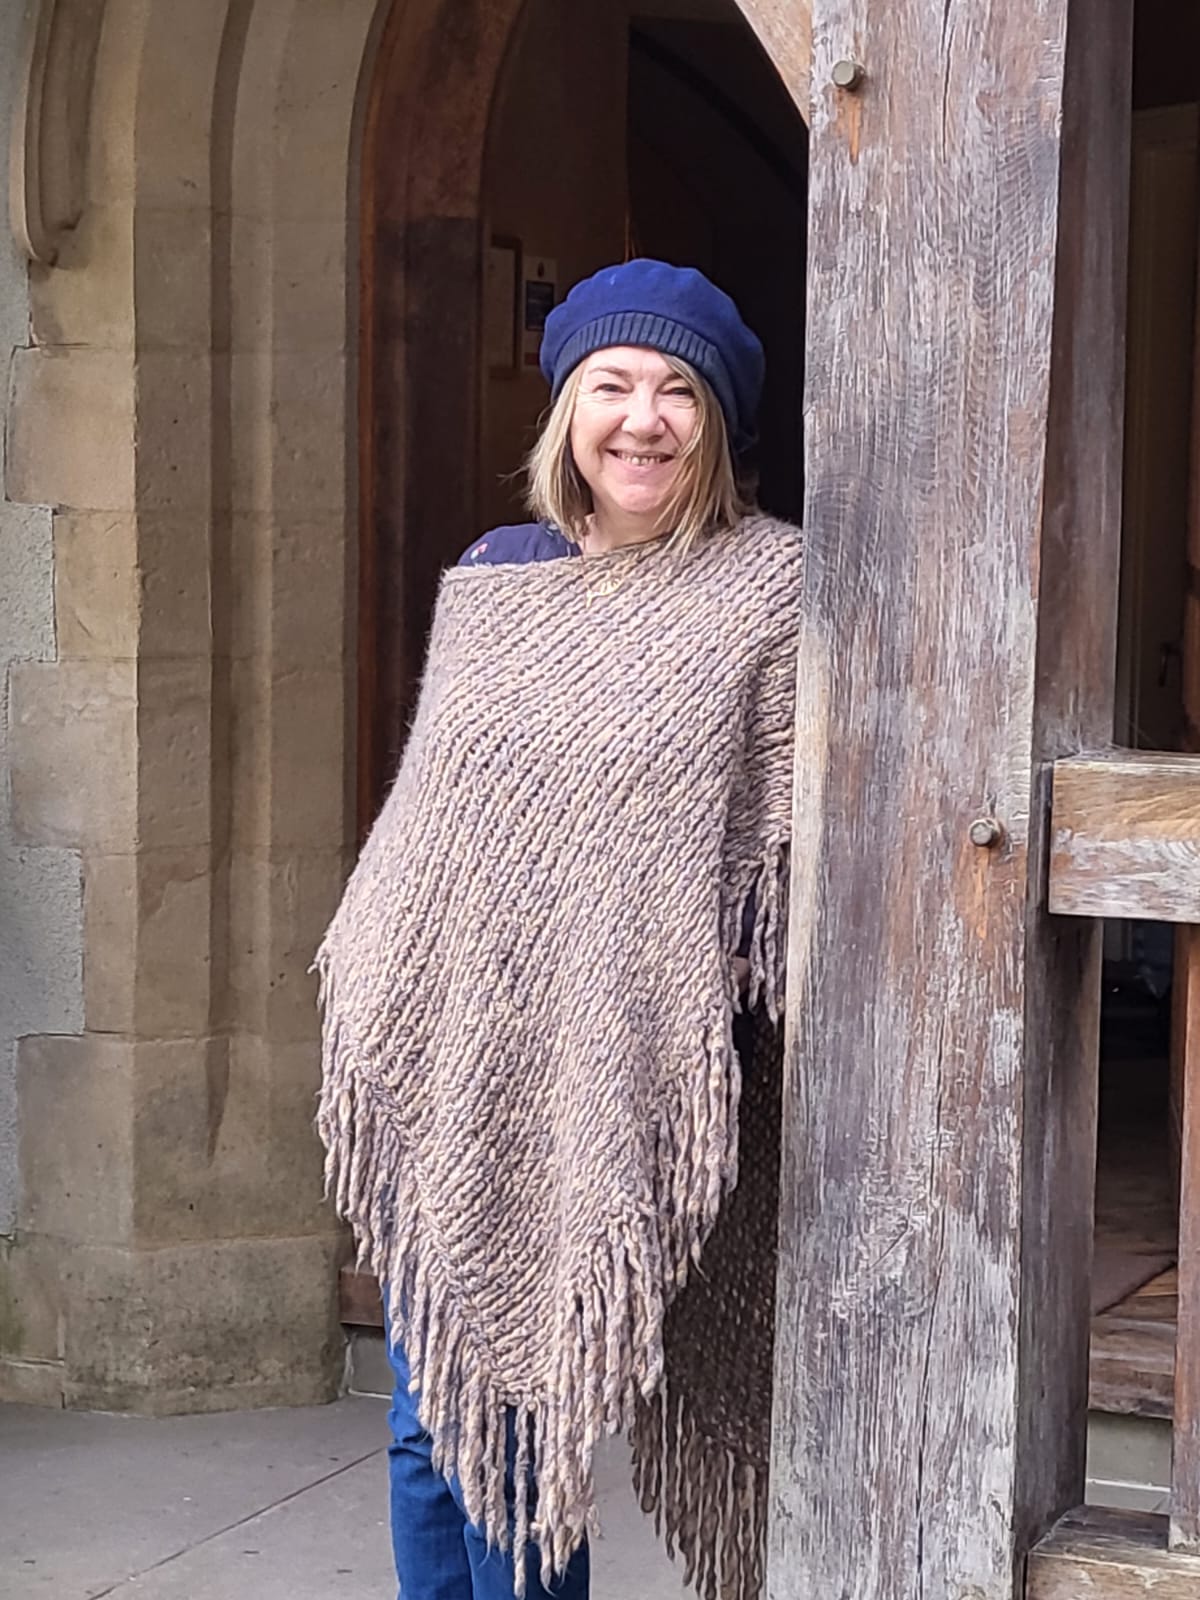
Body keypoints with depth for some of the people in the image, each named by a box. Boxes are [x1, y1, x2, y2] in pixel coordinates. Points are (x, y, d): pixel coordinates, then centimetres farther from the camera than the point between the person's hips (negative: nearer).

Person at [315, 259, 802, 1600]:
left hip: (600, 1080, -4)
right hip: (444, 1059, 4)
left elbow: (789, 847, -2)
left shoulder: (767, 587, -1)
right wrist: (368, 998, 15)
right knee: (431, 1417, 9)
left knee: (525, 1415, 2)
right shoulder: (487, 580, 11)